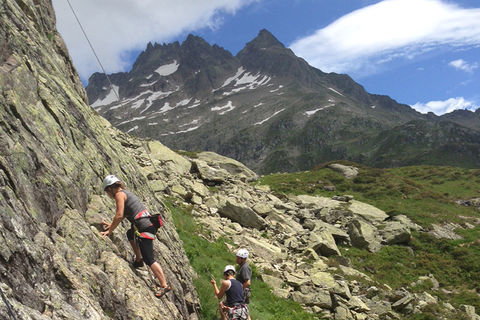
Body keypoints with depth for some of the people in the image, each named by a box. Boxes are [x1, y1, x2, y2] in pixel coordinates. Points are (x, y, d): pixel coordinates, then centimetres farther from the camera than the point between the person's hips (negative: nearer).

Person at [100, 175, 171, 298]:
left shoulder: (119, 194, -1)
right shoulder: (126, 193, 26)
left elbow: (119, 216, -10)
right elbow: (123, 215, 39)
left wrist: (109, 231, -1)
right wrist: (111, 225, 45)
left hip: (144, 226, -10)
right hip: (149, 224, 10)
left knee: (149, 259, -11)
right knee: (130, 234, 38)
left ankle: (164, 285, -14)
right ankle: (138, 260, 37)